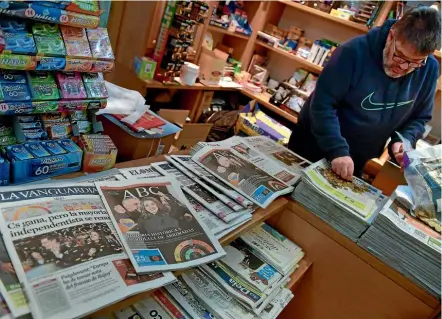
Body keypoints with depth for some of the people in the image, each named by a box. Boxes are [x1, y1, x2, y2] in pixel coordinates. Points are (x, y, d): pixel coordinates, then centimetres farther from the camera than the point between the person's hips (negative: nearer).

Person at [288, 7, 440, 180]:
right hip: (313, 146, -3)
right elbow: (322, 104, -24)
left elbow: (420, 117, 6)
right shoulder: (355, 51, -22)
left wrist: (405, 140, -14)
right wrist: (337, 150, -32)